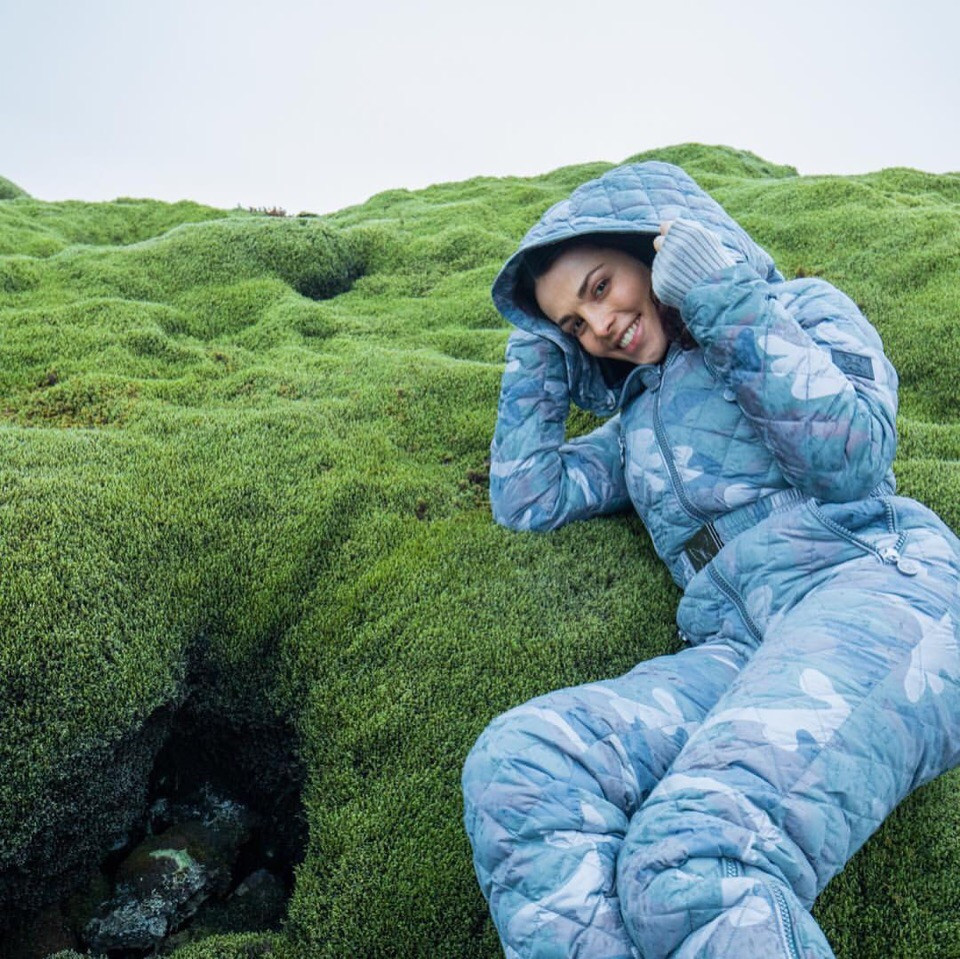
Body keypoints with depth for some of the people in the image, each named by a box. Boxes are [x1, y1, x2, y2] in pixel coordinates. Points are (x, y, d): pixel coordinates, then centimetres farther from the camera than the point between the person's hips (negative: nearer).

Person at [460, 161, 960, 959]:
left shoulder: (803, 307, 17)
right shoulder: (638, 426, 32)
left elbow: (854, 459, 0)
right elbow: (525, 501, 24)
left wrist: (729, 309, -1)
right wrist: (539, 351, 27)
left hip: (876, 592, -4)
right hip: (738, 646, 5)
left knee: (693, 858, -35)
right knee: (515, 765, -27)